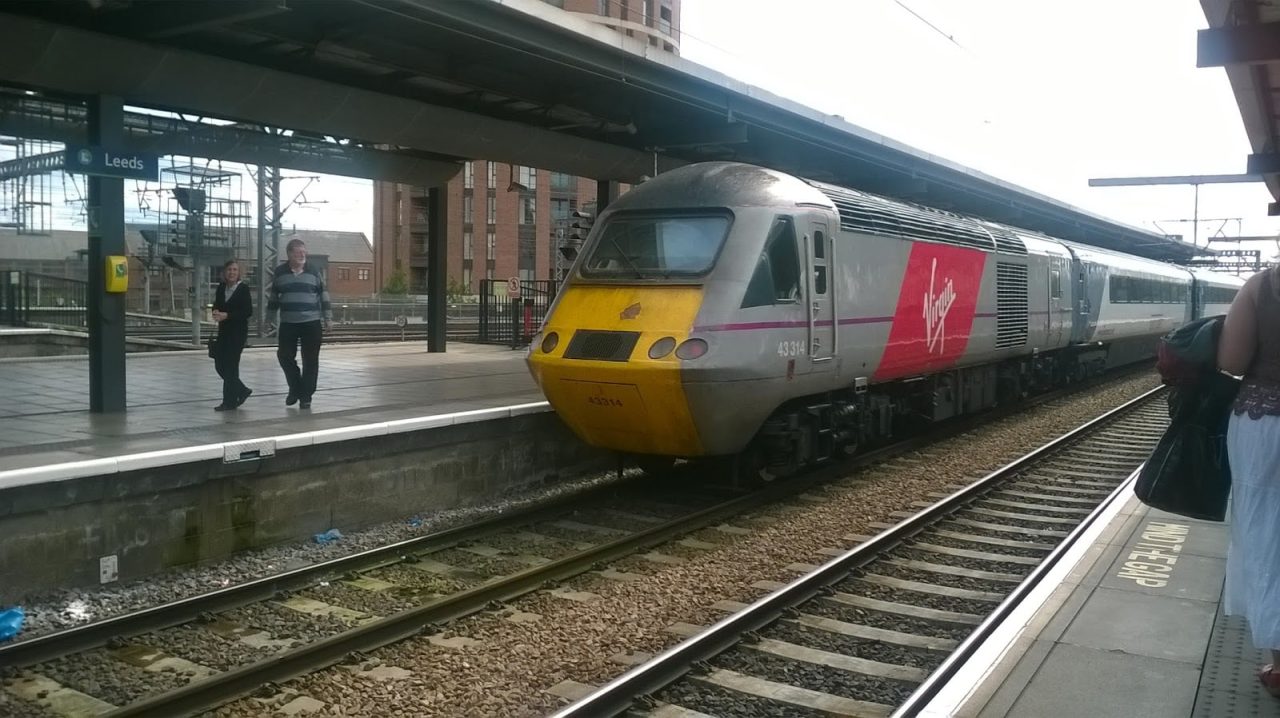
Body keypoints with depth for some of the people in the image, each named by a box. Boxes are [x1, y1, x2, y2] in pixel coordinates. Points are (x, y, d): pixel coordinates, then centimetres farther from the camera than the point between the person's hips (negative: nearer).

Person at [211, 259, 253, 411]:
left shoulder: (243, 288, -9)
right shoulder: (221, 287, 7)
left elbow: (248, 312, -13)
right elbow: (216, 306, 14)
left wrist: (227, 315, -21)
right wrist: (216, 312, -10)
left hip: (238, 332, -6)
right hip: (223, 331, 6)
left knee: (230, 365, -4)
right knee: (219, 365, 7)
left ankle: (230, 401, 7)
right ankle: (241, 391, 25)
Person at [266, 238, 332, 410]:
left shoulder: (313, 272, 2)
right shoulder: (279, 273, 3)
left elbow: (324, 296, 6)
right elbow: (273, 297, 13)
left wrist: (328, 318, 3)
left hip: (312, 323, -1)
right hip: (287, 324, 1)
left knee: (310, 360, 0)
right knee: (284, 355, 3)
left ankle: (305, 396, 9)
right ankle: (295, 387, 25)